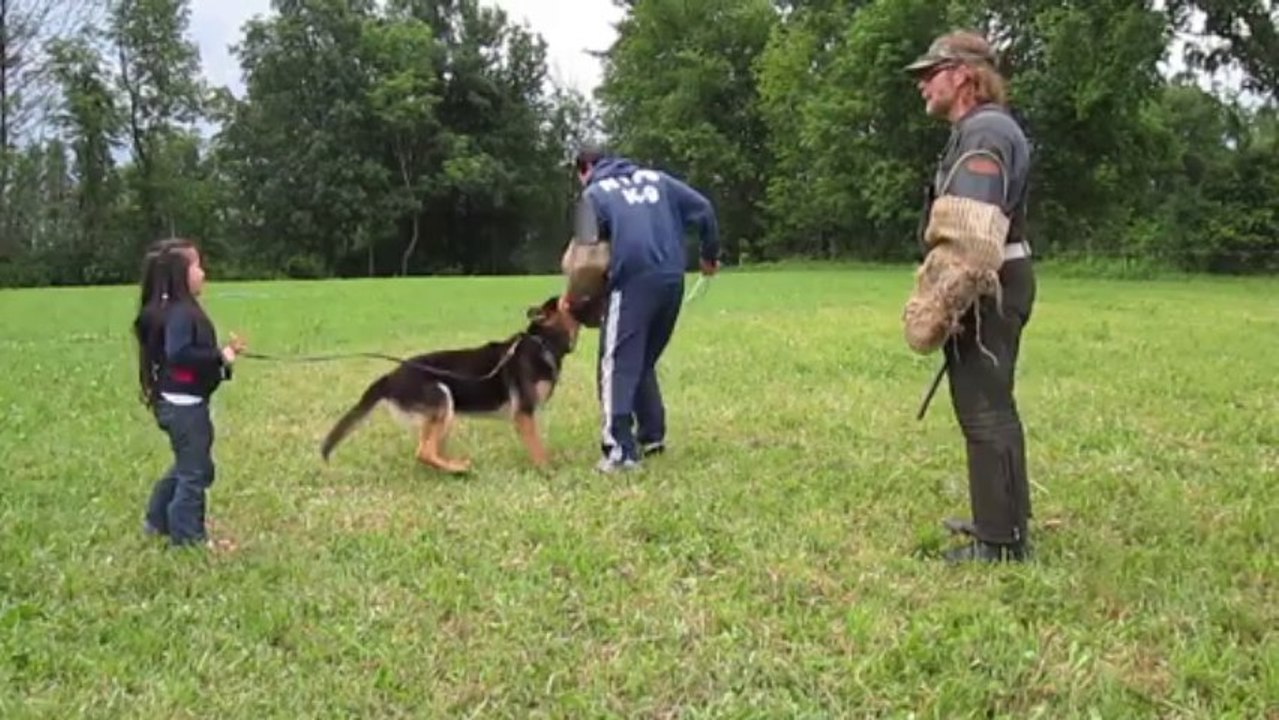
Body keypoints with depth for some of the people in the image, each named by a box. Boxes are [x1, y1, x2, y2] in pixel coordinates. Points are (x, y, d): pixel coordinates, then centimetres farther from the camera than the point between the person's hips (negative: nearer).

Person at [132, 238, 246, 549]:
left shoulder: (183, 310, 12)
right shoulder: (179, 313, -20)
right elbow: (178, 354, -32)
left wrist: (222, 353, 3)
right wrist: (220, 357, -24)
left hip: (184, 403, 11)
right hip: (183, 404, -11)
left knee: (187, 465, 24)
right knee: (195, 470, 0)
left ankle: (159, 521, 35)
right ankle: (187, 535, 9)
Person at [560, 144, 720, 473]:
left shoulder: (595, 193, 6)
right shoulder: (656, 178, 20)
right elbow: (703, 208, 13)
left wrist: (571, 297, 7)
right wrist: (709, 254, 23)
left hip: (632, 283, -5)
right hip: (672, 281, 6)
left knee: (618, 365, -3)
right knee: (645, 362, 20)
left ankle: (620, 450, -11)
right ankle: (651, 435, 22)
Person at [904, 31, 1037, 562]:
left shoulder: (984, 133, -17)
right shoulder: (982, 130, 18)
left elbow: (969, 234, -27)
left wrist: (937, 304, -25)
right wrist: (943, 298, 23)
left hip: (984, 292, -11)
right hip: (992, 289, 11)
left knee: (985, 411, -7)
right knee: (992, 408, 18)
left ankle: (1000, 541, -1)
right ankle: (1006, 519, 30)